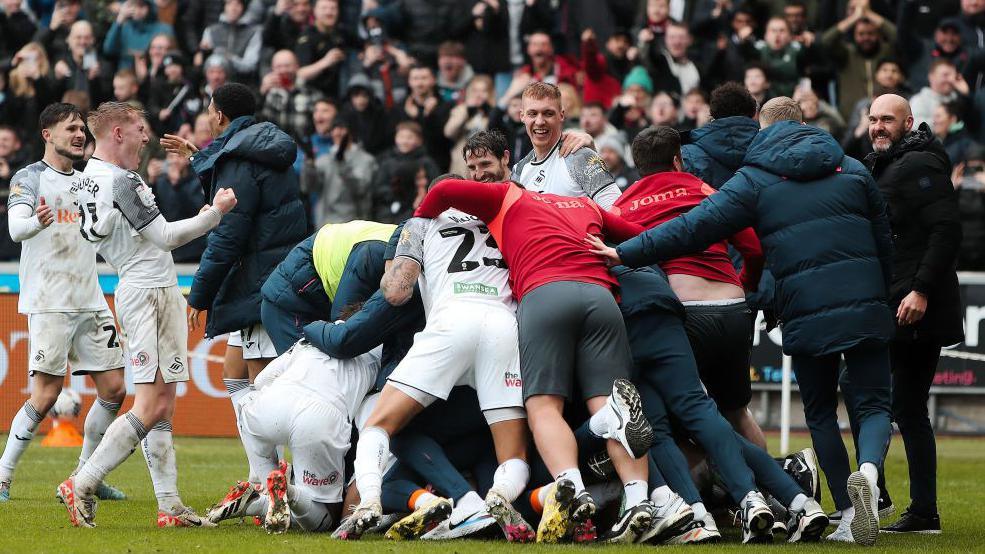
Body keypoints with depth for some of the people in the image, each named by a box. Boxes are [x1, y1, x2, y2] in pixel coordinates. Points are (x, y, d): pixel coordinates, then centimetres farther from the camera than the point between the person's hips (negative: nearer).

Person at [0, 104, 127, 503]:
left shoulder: (85, 181, 16)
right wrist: (35, 222, -44)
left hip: (90, 302, 7)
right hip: (48, 303, -7)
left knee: (113, 390, 3)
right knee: (45, 396, -11)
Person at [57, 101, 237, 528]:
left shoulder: (88, 180, 15)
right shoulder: (121, 181, -15)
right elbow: (165, 237, -14)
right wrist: (215, 213, -6)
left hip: (136, 290, 10)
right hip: (151, 293, -10)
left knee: (162, 407, 6)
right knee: (152, 406, -12)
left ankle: (170, 505, 3)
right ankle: (82, 485, -10)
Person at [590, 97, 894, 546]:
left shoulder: (755, 180, 4)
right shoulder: (852, 170, 13)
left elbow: (695, 227, -4)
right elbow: (884, 243, 18)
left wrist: (627, 254, -1)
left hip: (806, 318, -1)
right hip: (866, 313, 1)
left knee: (821, 413, 14)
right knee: (871, 403, 6)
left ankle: (849, 514, 5)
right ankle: (869, 467, -26)